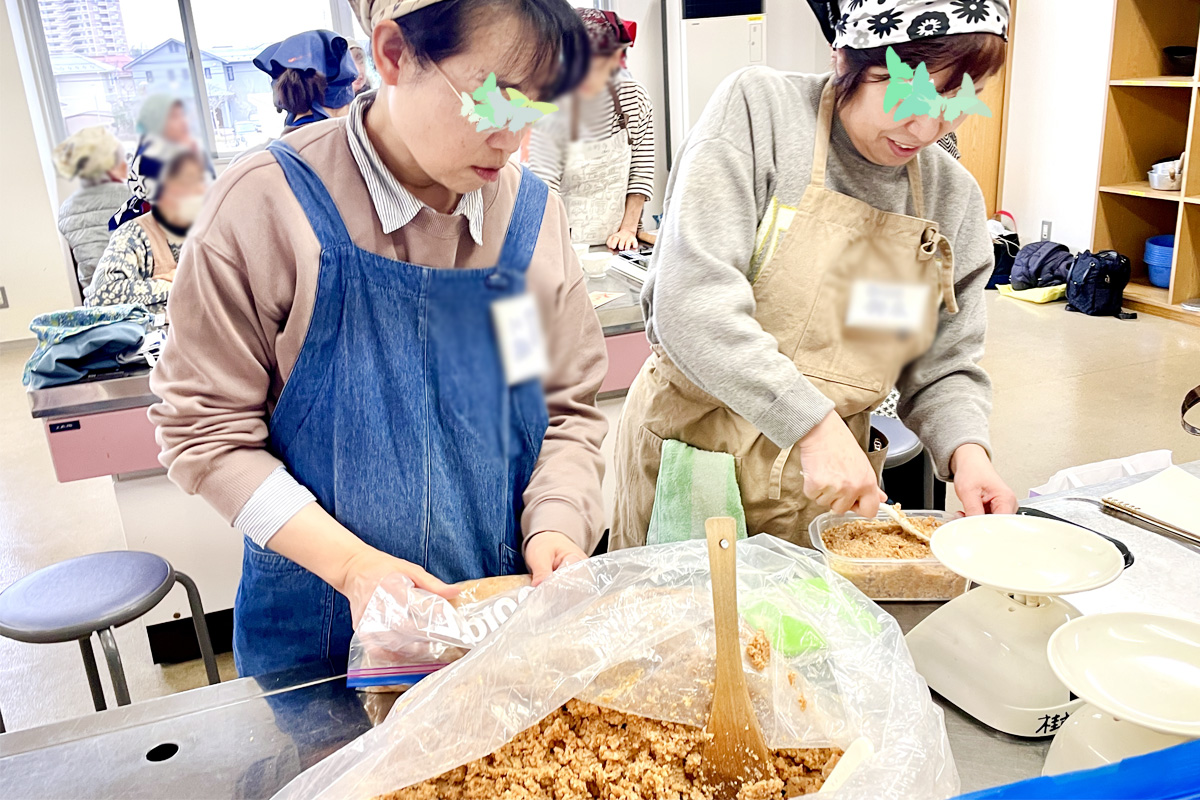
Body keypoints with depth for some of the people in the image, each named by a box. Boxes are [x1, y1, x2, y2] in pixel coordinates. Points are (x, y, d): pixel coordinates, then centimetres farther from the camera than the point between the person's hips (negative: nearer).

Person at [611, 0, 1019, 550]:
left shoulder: (954, 197, 3)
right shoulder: (759, 107, -13)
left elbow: (944, 367, 8)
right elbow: (692, 302, -24)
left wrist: (964, 448, -12)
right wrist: (812, 421, -27)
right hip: (696, 449, -3)